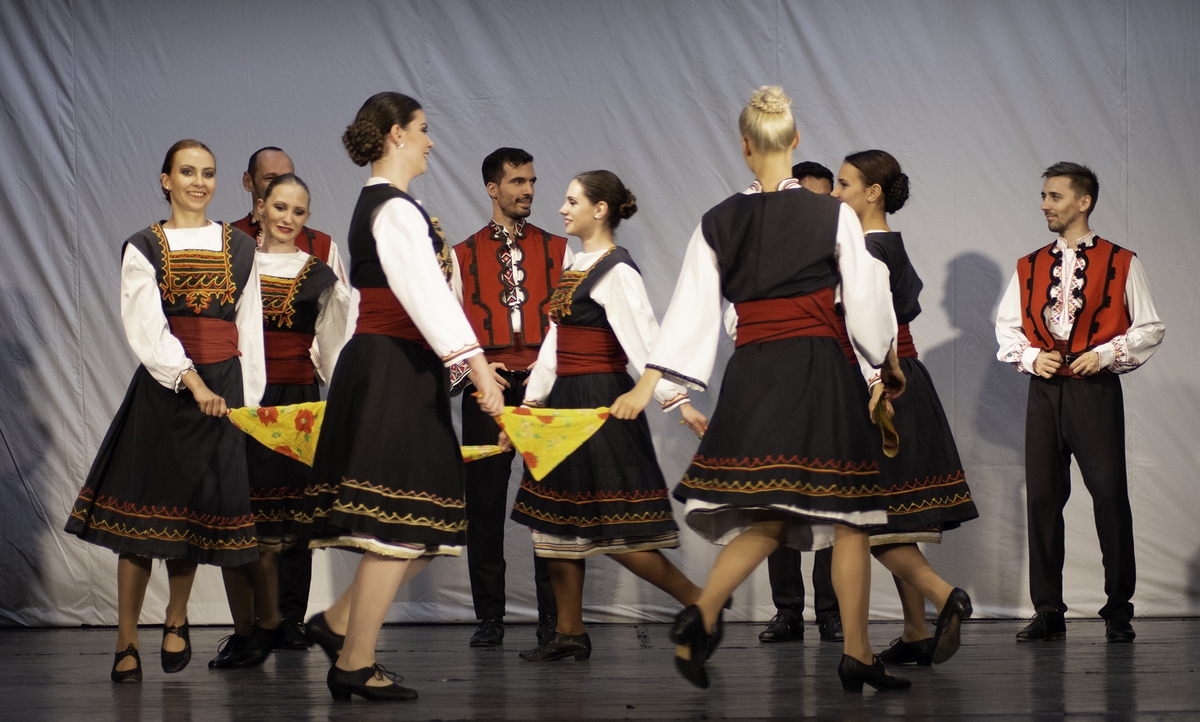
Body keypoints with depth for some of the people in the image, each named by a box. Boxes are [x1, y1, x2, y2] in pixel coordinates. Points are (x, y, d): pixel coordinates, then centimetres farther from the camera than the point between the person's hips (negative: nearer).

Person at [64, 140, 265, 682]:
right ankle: (126, 644, -2)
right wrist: (192, 382, -23)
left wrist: (248, 400, 7)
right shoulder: (143, 249, 2)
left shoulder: (239, 248, 11)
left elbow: (249, 331, 13)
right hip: (161, 387, -2)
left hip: (221, 387, 2)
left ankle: (176, 621, 25)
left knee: (194, 510, 3)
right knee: (144, 509, -6)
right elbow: (147, 326, -11)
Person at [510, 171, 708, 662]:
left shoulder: (616, 271, -13)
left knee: (613, 529, -11)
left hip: (602, 404, -10)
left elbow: (644, 337, -22)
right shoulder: (577, 267, 15)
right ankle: (569, 633, 16)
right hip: (567, 401, 10)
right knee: (557, 516, 10)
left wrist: (677, 399, -29)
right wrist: (533, 400, 21)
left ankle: (699, 603, -2)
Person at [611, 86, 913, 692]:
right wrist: (890, 364, 17)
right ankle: (856, 654, 3)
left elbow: (691, 309, 3)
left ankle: (700, 615, -12)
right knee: (848, 515, 4)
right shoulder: (834, 216, -3)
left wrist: (647, 384, 9)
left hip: (752, 373, 3)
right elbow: (866, 306, 0)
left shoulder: (719, 223, 3)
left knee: (765, 517, 9)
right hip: (821, 371, -3)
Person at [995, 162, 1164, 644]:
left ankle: (1118, 612, 3)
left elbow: (1149, 329, 2)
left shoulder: (1121, 263, 3)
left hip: (1096, 390, -4)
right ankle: (1048, 613, 9)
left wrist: (1105, 354, -11)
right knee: (1042, 497, 2)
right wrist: (1032, 357, -2)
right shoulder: (1029, 268, 14)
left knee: (1110, 495, -7)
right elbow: (1007, 327, 16)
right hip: (1044, 391, 4)